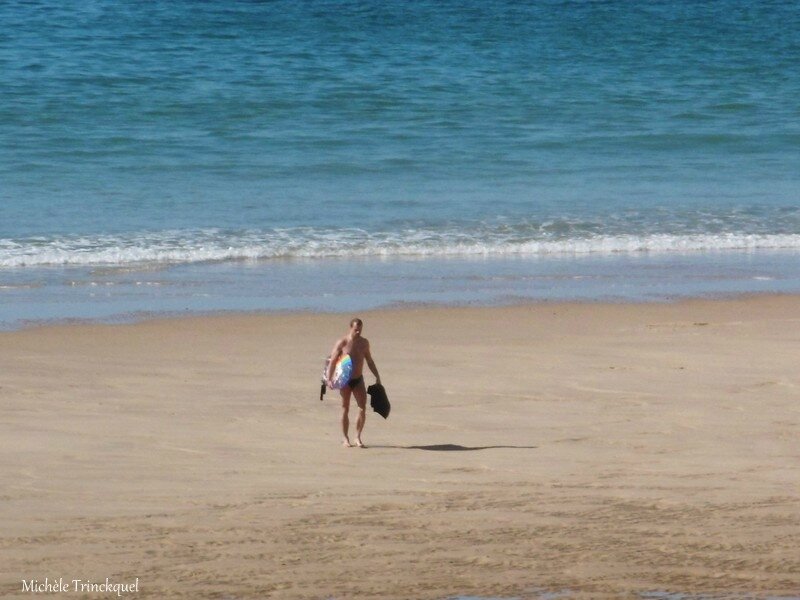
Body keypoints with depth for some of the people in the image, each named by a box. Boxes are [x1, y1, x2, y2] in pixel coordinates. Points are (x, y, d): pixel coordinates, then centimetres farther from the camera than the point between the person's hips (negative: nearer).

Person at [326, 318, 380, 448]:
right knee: (345, 410, 3)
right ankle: (346, 439, 13)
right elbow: (332, 362, -10)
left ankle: (358, 437, -1)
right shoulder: (342, 343, -10)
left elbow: (369, 360, 17)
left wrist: (377, 376, 15)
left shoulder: (364, 342, 5)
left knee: (363, 409, -8)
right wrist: (328, 379, -20)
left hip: (358, 380, 3)